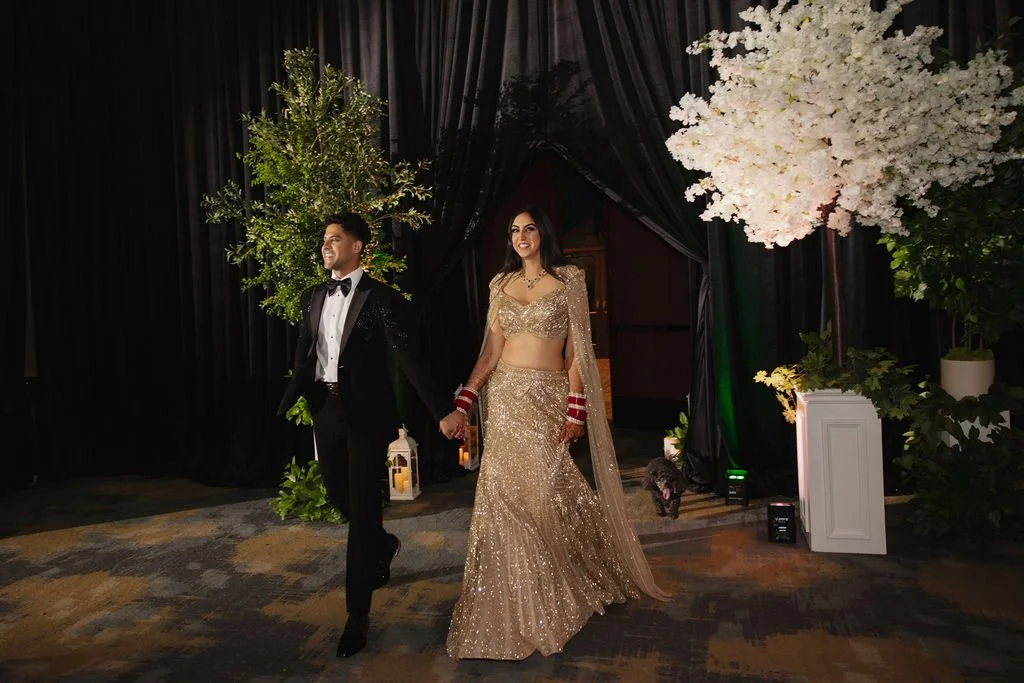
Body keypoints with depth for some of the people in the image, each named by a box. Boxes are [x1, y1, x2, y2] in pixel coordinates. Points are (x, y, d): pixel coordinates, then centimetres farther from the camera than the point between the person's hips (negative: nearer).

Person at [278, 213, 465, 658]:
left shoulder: (381, 298, -9)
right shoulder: (313, 298, 9)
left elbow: (407, 357, -16)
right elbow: (304, 361, 10)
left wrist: (442, 410, -23)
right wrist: (283, 409, 0)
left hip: (366, 413, -6)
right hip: (326, 410, 6)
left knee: (362, 506, 0)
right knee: (339, 496, 18)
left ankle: (358, 613, 14)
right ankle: (384, 544, 49)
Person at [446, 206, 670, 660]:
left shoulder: (568, 280, 1)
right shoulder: (501, 284, 10)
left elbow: (576, 351, -3)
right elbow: (490, 353, 7)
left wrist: (575, 410, -10)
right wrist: (463, 403, -2)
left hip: (548, 399, -3)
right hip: (505, 398, 3)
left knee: (546, 493, 1)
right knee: (506, 497, 4)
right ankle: (514, 606, 23)